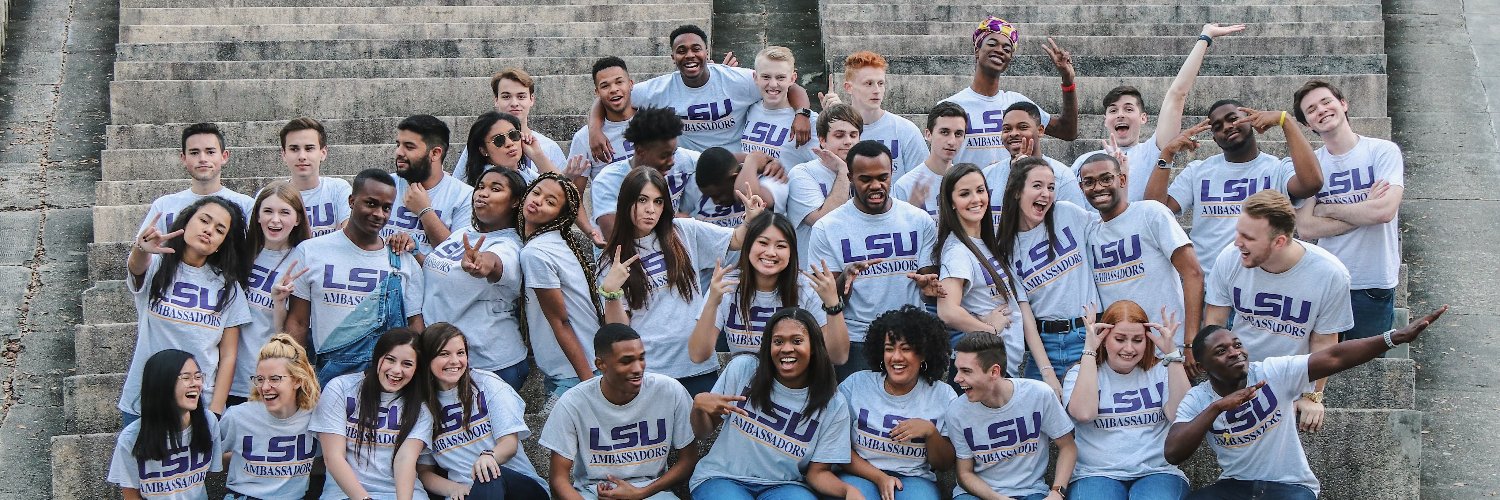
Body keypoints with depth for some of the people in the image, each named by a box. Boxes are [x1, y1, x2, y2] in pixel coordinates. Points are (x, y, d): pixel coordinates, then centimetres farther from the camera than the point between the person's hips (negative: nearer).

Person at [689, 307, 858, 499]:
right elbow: (702, 431, 7)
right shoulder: (742, 369, -3)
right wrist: (698, 404, -16)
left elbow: (818, 472, 1)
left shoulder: (833, 405, -1)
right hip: (723, 477, -1)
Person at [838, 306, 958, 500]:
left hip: (915, 478, 1)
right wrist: (879, 477, -10)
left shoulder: (943, 395, 5)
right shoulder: (855, 385, 3)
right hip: (862, 475, 0)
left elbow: (945, 464, 8)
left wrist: (930, 431, -10)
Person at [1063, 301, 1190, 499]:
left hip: (1156, 473, 1)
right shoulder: (1080, 373, 9)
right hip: (1097, 474, -1)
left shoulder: (1161, 371, 12)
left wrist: (1171, 353, -7)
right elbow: (1084, 413, -13)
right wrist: (1089, 350, -8)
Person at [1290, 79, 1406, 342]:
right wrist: (1364, 211, -13)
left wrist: (1327, 209, -8)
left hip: (1374, 284, -2)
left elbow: (1385, 210, -19)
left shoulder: (1383, 151, -5)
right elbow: (1305, 228, -7)